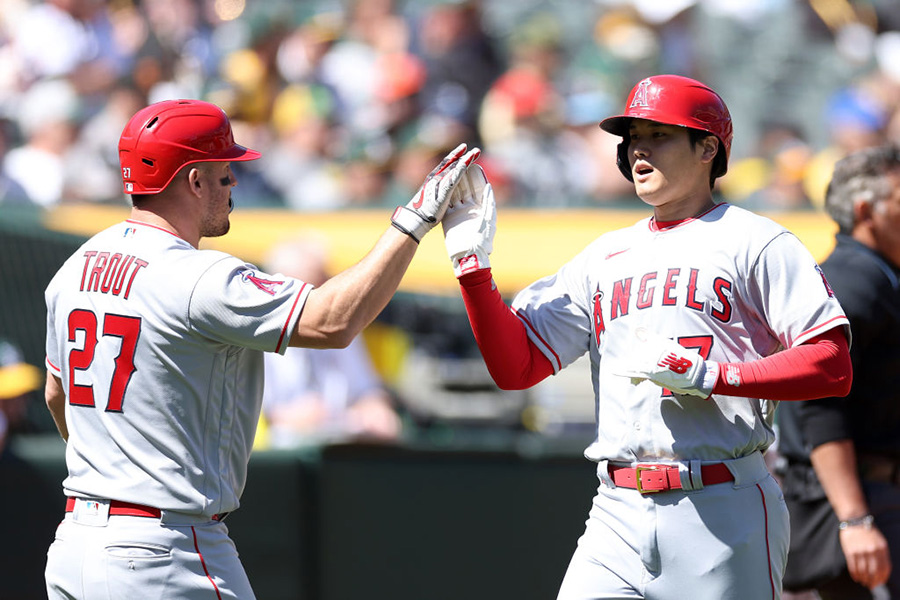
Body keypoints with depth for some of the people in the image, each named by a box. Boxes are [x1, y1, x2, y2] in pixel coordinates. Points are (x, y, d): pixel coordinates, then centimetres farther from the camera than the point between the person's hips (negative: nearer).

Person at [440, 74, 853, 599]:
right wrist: (472, 260, 5)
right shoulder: (605, 256, 19)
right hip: (619, 515, 5)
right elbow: (515, 367, 15)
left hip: (723, 513, -5)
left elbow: (834, 368, -9)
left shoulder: (753, 242, 1)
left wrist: (711, 375, -17)